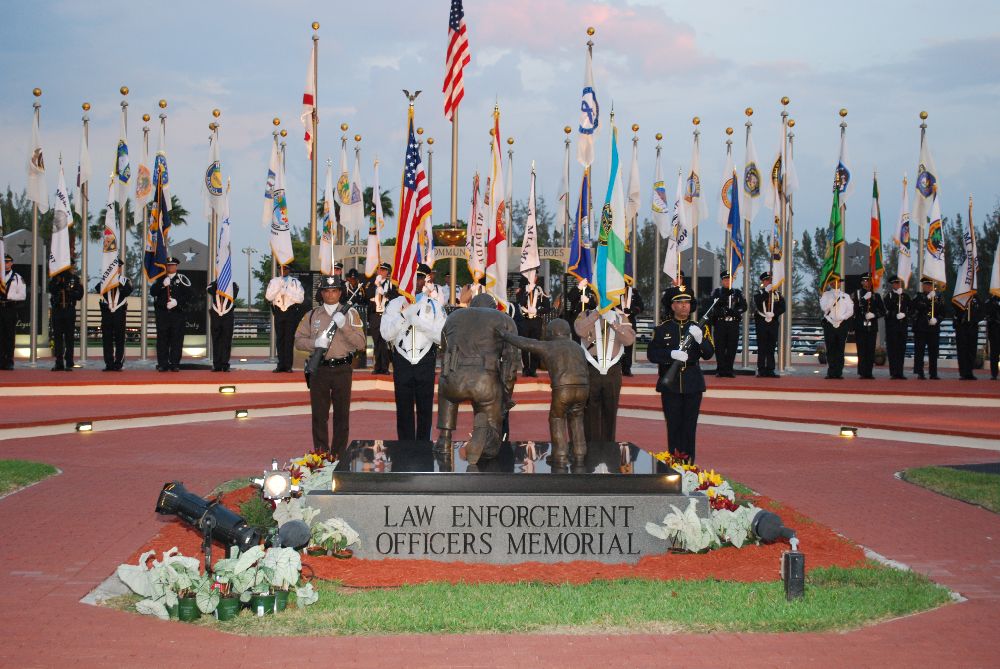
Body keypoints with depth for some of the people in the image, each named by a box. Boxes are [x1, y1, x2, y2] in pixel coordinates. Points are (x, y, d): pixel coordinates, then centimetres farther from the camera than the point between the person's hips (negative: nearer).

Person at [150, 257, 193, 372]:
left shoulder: (182, 279, 6)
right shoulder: (160, 279, 12)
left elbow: (189, 295, -1)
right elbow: (152, 292, 0)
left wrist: (177, 302, -13)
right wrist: (162, 285, -15)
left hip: (177, 314, -1)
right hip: (162, 314, 1)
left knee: (177, 339, -2)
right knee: (162, 339, 0)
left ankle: (175, 364, 3)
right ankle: (162, 364, 4)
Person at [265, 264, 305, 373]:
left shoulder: (295, 282, 1)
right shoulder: (274, 282, 7)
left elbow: (301, 298, -6)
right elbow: (268, 297, -3)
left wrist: (286, 292, -13)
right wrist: (279, 285, -11)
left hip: (291, 312, -2)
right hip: (278, 312, 2)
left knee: (289, 339, -3)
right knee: (279, 339, 4)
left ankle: (288, 365, 0)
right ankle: (281, 365, 8)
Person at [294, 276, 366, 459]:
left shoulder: (350, 313, 3)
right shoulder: (312, 315, 9)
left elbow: (360, 343, -4)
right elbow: (298, 341, 6)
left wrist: (343, 325, -18)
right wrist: (315, 343, -14)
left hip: (342, 369, -1)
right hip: (319, 369, 1)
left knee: (342, 414, 4)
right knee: (319, 414, 4)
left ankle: (339, 455, 11)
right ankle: (321, 455, 12)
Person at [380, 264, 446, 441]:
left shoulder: (434, 306, 1)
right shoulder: (395, 304, 3)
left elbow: (441, 336, -8)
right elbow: (386, 334, -7)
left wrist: (417, 320, -15)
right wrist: (404, 314, -16)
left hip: (425, 362, 0)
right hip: (402, 362, 0)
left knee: (425, 409, 6)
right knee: (403, 410, 6)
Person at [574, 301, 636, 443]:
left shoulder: (620, 317, 9)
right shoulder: (586, 316, 4)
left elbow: (629, 340, -7)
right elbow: (581, 331, -18)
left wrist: (613, 322, -18)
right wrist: (598, 312, -19)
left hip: (613, 372, 2)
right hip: (590, 371, -2)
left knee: (610, 413, 7)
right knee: (590, 412, 0)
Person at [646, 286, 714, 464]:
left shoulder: (699, 328, 9)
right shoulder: (662, 329, 5)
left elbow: (709, 354, 1)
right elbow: (651, 354, -3)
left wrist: (700, 339, -19)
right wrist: (672, 354, -20)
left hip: (693, 384, 1)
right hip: (670, 385, -1)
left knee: (689, 427, 1)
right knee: (673, 426, 1)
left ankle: (689, 463, 5)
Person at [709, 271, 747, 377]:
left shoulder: (737, 292, 13)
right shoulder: (717, 292, 9)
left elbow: (744, 306, 3)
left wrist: (734, 311, -14)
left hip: (734, 323, 1)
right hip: (720, 323, -1)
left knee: (732, 348, 0)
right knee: (720, 347, -3)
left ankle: (729, 370, 5)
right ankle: (721, 369, 1)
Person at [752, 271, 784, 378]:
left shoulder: (777, 294, 13)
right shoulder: (759, 293, 5)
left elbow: (782, 308, 2)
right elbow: (757, 303, -17)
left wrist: (773, 314, -14)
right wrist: (766, 291, -20)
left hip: (773, 323, 3)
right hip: (761, 323, -3)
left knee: (771, 348, 3)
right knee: (762, 348, -3)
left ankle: (770, 370, 6)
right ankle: (761, 370, -1)